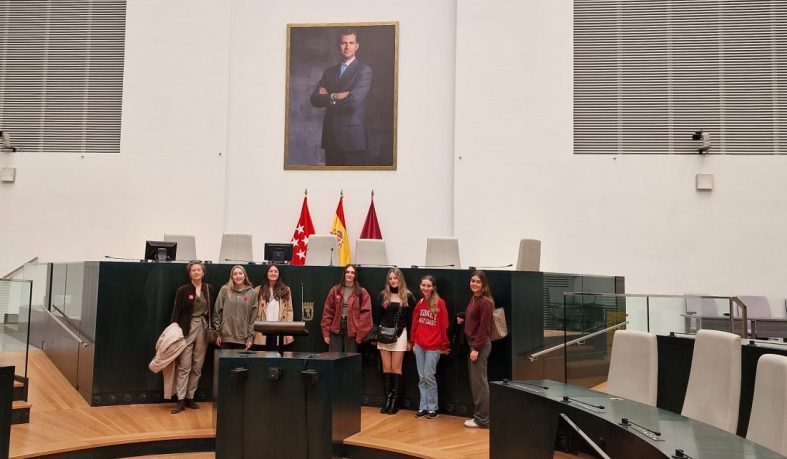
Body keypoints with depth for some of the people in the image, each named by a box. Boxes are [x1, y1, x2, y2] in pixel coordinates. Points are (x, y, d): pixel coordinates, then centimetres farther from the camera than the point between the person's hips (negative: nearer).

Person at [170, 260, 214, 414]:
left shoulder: (209, 289, 7)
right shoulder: (183, 290, -3)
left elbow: (212, 310, 9)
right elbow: (176, 312, -4)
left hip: (203, 328, 3)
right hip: (187, 328, -3)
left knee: (197, 366, 7)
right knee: (184, 366, -6)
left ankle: (190, 398, 16)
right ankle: (181, 400, -1)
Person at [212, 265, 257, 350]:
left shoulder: (252, 292, 3)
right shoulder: (225, 290, 2)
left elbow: (253, 317, 3)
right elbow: (217, 312, 2)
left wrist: (250, 336, -1)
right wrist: (217, 333, -2)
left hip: (243, 338, 0)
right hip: (226, 337, 0)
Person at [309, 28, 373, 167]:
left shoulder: (364, 70, -3)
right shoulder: (329, 71, 15)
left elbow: (353, 101, -17)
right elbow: (314, 99, 4)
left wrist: (327, 98, -3)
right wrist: (334, 97, -13)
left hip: (352, 136, -5)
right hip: (330, 135, 5)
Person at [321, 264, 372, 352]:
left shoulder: (362, 292, 1)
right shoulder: (335, 290, 7)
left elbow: (365, 313, -4)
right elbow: (328, 312, 6)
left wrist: (360, 334, -11)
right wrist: (326, 332, 0)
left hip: (352, 332, -1)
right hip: (336, 330, 2)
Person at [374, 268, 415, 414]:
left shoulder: (407, 296, 0)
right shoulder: (383, 295, 6)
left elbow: (410, 319, 0)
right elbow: (377, 316, 8)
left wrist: (410, 340, -2)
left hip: (400, 335, -2)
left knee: (396, 368, 0)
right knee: (386, 367, 3)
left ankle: (395, 399, 5)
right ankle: (388, 398, 10)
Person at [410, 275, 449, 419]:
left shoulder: (440, 303, -10)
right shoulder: (419, 303, 7)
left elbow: (444, 326, -9)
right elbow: (415, 324, 12)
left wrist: (444, 346, -6)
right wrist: (413, 342, 12)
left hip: (433, 346, -5)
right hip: (419, 345, 5)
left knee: (429, 377, -2)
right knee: (422, 378, 10)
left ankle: (432, 408, 11)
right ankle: (423, 407, 19)